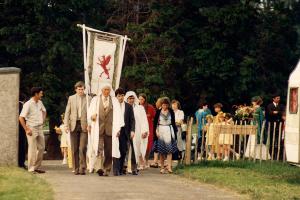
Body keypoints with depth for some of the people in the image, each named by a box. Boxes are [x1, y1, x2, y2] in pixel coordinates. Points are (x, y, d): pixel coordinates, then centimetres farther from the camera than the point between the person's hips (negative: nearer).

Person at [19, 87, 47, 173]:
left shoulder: (40, 103, 8)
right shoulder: (28, 104, -14)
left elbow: (44, 111, 29)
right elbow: (21, 118, -17)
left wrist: (43, 121, 15)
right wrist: (27, 129, -18)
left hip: (40, 128, 8)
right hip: (32, 129, -7)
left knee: (41, 148, 9)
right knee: (32, 149, -6)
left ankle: (37, 167, 18)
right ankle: (31, 169, 0)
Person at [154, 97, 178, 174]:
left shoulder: (171, 112, 5)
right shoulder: (158, 112, 0)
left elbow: (173, 122, 10)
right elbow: (155, 122, 3)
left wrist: (175, 131, 7)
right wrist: (156, 131, -6)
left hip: (169, 130, 1)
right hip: (161, 130, -1)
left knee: (169, 149, -7)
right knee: (161, 150, 2)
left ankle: (169, 166, -11)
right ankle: (162, 167, 7)